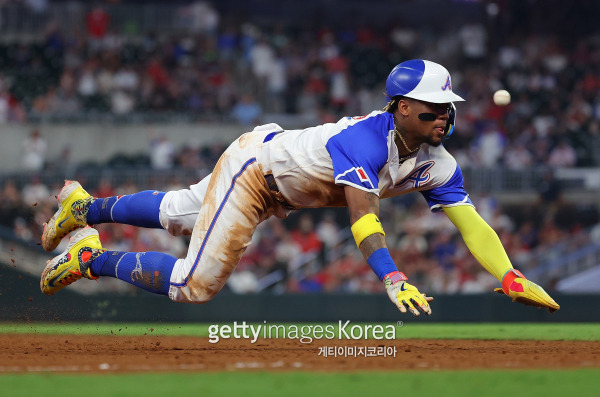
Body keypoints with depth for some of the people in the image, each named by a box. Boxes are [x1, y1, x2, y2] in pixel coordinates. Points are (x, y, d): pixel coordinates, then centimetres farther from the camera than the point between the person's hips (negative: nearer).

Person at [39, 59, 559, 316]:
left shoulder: (437, 165, -14)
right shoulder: (364, 140, -37)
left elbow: (472, 224, -18)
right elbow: (363, 217, -48)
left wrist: (513, 280, -33)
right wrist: (393, 281, -61)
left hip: (282, 196, 8)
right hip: (255, 164, -8)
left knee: (179, 214, 25)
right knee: (195, 286, -11)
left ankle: (84, 208, 45)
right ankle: (92, 258, 7)